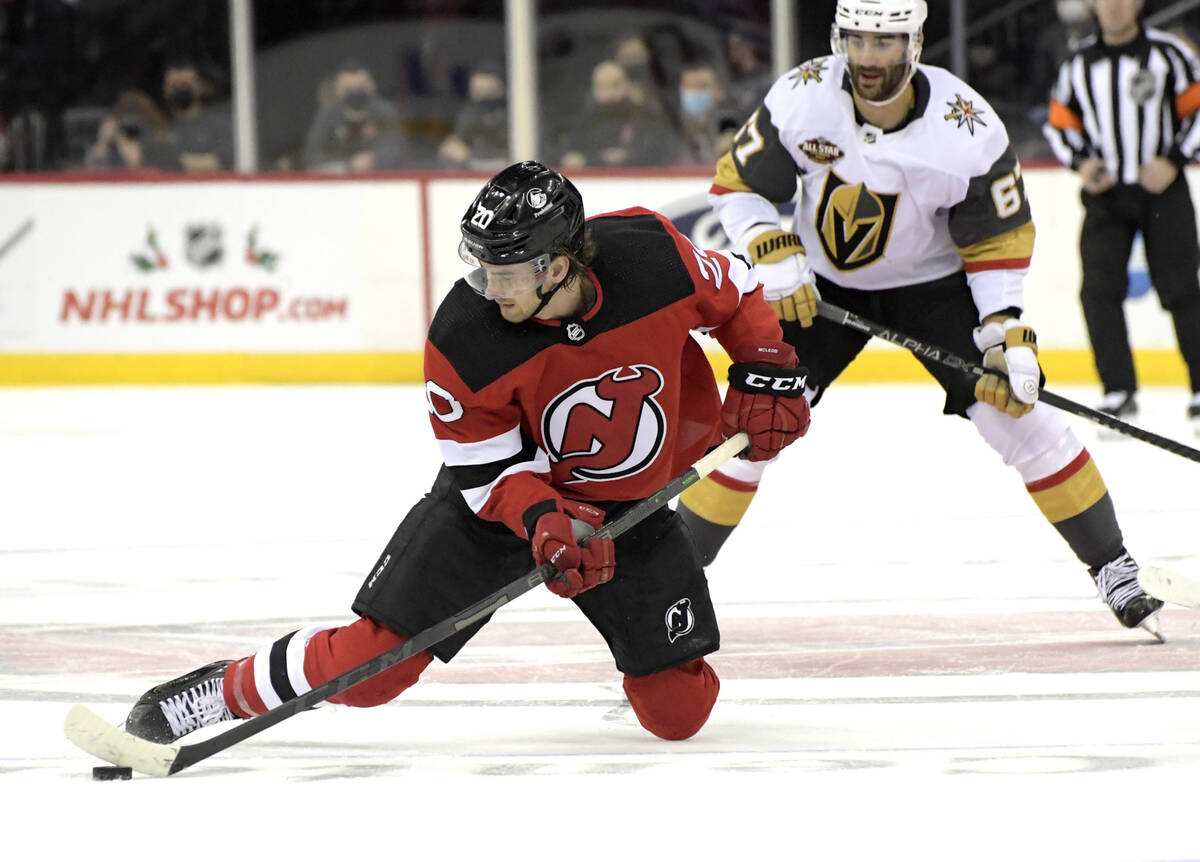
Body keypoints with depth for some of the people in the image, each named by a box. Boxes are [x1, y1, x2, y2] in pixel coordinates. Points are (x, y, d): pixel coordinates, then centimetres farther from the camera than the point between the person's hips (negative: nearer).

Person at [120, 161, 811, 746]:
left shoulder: (654, 255, -26)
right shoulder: (464, 343, -29)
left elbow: (734, 293, -3)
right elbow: (489, 469, -19)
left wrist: (768, 375, -13)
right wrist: (544, 521, -36)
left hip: (633, 501, 2)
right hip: (498, 489, -2)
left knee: (678, 711, 0)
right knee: (371, 663, -12)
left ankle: (650, 660, 36)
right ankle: (226, 690, 11)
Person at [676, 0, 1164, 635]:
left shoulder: (967, 129, -26)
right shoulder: (801, 100, -23)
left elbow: (999, 237, -14)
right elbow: (737, 184, -10)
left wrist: (1007, 331, -23)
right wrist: (774, 256, -26)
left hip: (934, 281, -1)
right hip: (820, 284, 1)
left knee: (1018, 413, -13)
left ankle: (1113, 567, -1)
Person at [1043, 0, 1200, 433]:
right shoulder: (1078, 64, 7)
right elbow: (1059, 124, 15)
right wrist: (1081, 164, -4)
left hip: (1162, 189, -3)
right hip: (1105, 193, 3)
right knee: (1099, 290, -10)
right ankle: (1119, 393, -4)